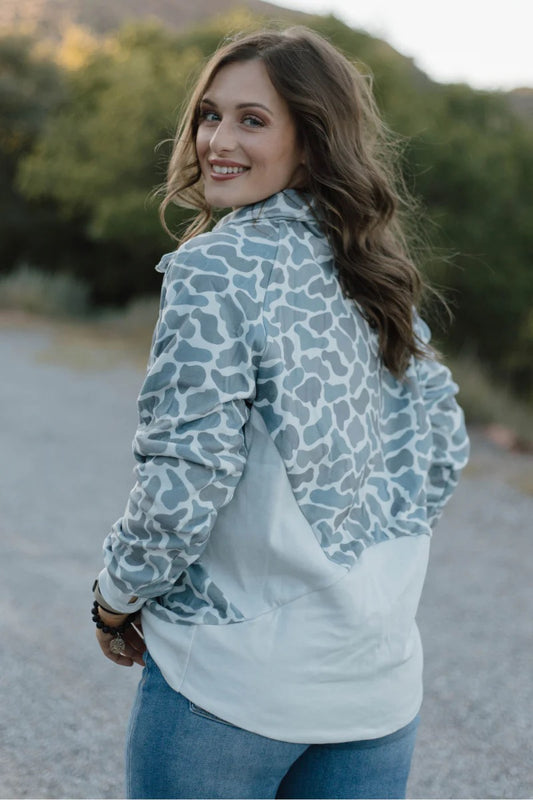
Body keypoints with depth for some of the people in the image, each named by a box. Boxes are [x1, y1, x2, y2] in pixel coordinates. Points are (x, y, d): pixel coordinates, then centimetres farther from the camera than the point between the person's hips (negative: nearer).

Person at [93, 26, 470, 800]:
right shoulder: (378, 274, 6)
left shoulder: (216, 267, -14)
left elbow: (185, 479, -19)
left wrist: (117, 599, -4)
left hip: (231, 675, -6)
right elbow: (443, 450, 11)